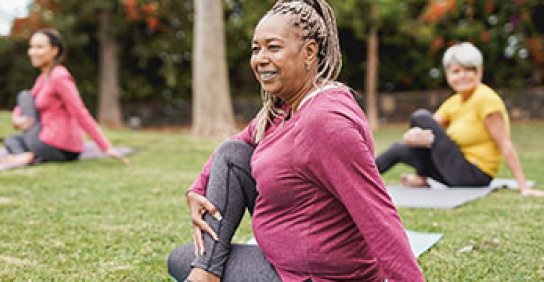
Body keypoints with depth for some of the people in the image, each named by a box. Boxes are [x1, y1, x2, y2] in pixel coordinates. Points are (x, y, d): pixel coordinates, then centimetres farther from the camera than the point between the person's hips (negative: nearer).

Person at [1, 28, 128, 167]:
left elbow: (82, 115, -19)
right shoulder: (43, 77, 15)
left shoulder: (59, 77, -14)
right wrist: (17, 119, -5)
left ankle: (30, 156, -6)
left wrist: (106, 147, -22)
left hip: (56, 148, -10)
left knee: (25, 95, 4)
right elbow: (21, 108, 20)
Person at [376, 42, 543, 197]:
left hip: (473, 175, -9)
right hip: (460, 172, 9)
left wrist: (523, 187, -24)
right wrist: (413, 135, -25)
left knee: (420, 116, -11)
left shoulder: (485, 98, -16)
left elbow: (505, 145, -20)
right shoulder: (453, 102, 9)